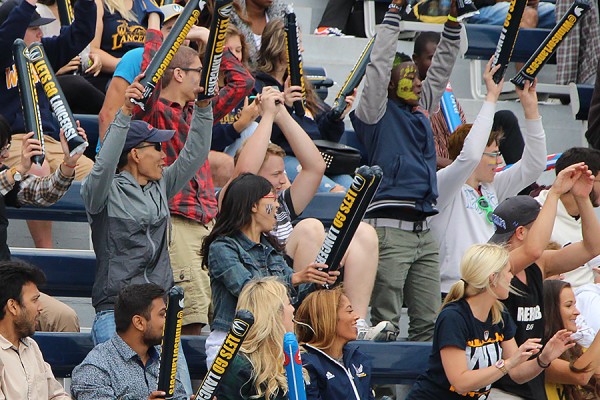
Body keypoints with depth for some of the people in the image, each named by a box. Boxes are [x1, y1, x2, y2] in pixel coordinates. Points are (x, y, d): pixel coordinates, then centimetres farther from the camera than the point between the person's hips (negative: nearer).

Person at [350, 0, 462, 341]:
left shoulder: (421, 110, 19)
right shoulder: (379, 113, 0)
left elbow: (443, 67, 23)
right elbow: (380, 63, -8)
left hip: (424, 232, 7)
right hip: (390, 229, -7)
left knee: (428, 322, 5)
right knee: (386, 321, -8)